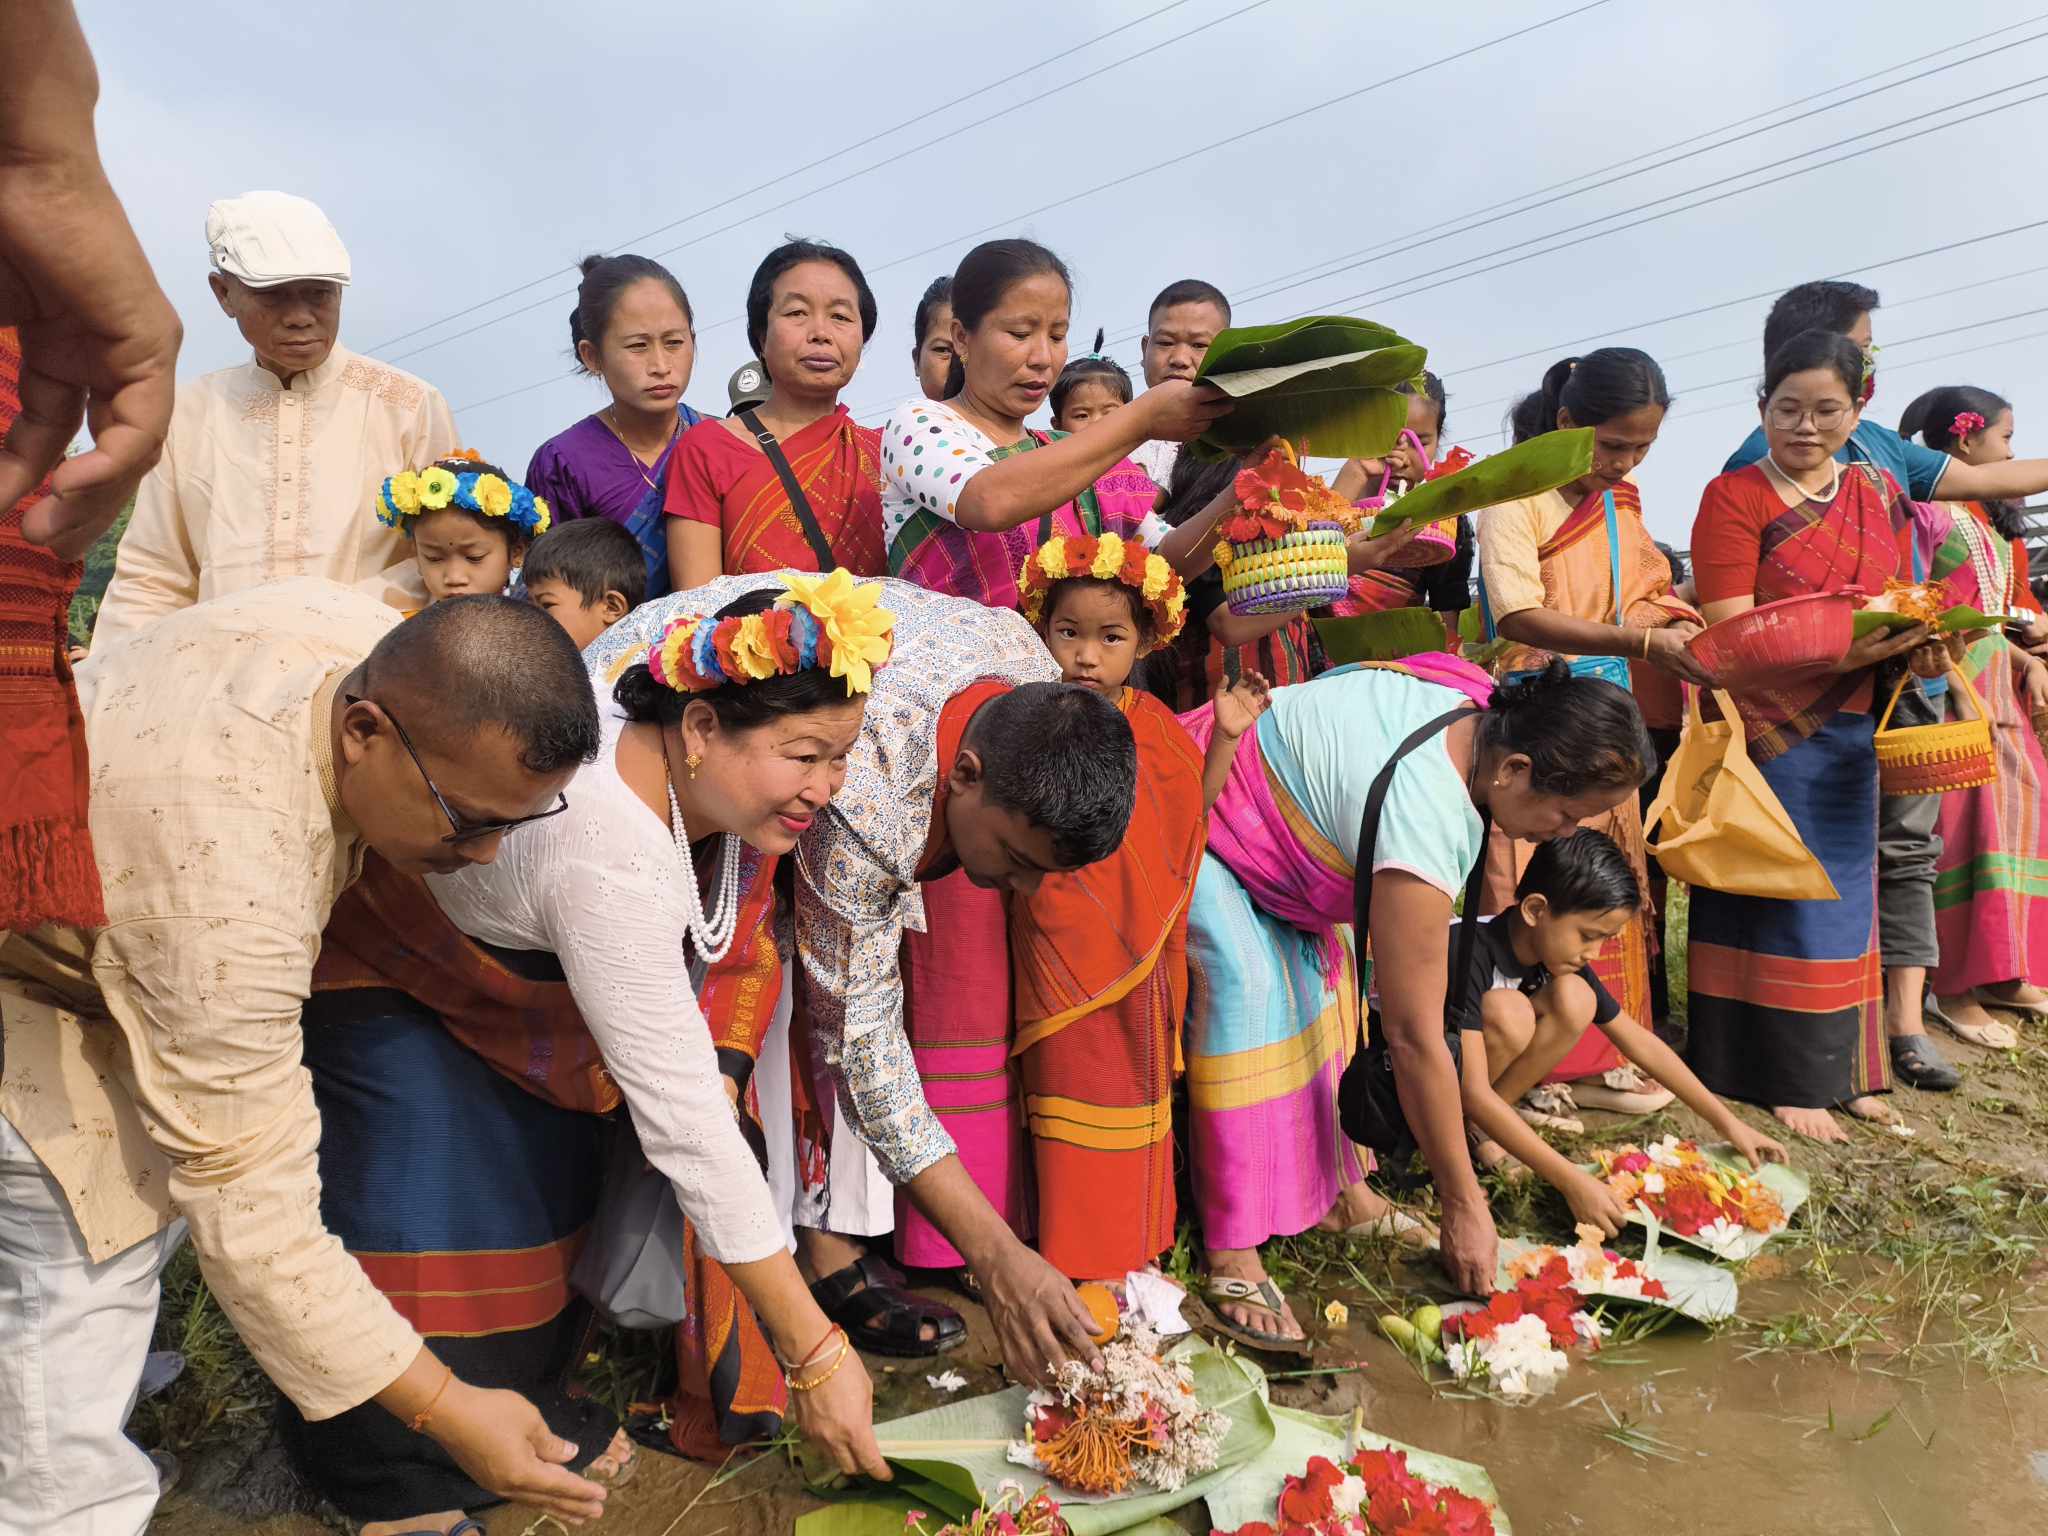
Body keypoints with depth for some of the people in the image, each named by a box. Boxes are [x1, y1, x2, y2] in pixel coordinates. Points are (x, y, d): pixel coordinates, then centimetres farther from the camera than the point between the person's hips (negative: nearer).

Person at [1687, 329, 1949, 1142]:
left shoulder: (1881, 494, 12)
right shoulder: (1734, 496, -6)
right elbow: (1731, 630, -14)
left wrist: (1915, 647, -7)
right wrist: (1844, 650, -26)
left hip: (1851, 732, 6)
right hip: (1767, 729, -6)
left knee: (1843, 891, 12)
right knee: (1780, 897, -1)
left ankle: (1843, 1066, 25)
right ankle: (1785, 1077, 10)